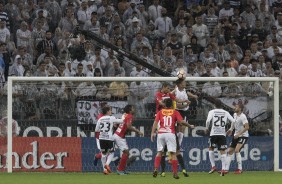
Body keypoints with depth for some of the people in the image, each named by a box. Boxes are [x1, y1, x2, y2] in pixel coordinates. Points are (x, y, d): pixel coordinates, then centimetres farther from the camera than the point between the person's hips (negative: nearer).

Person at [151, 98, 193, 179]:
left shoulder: (160, 112, 13)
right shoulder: (175, 112, 9)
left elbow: (155, 122, 2)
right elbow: (181, 121, -3)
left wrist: (152, 133, -4)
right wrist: (189, 125, 12)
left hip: (161, 133, 2)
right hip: (170, 133, -2)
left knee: (159, 152, 12)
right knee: (173, 153, -1)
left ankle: (156, 169, -6)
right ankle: (175, 173, -6)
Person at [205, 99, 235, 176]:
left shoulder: (212, 112, 1)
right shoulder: (225, 113, 8)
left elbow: (208, 120, -14)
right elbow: (233, 121, 5)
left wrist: (207, 128, 4)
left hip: (213, 133, -1)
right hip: (222, 134, 1)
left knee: (211, 149, 17)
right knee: (222, 151, 1)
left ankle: (213, 166, 9)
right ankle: (223, 168, -9)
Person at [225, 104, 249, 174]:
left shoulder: (242, 117, -20)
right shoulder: (235, 115, 6)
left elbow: (247, 127, -27)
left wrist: (239, 134, -29)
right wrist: (230, 129, 13)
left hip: (243, 136, -9)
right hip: (236, 136, 9)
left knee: (236, 150, -24)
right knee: (230, 151, 7)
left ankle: (240, 169, -17)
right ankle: (226, 169, 13)